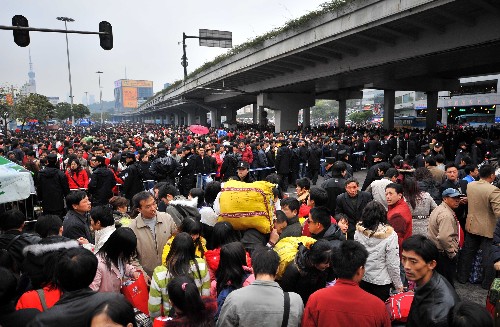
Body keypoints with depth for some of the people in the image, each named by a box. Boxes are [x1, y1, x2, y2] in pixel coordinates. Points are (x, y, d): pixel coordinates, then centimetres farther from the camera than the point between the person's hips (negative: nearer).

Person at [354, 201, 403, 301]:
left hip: (362, 280, 3)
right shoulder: (390, 235, -19)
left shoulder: (358, 232, -12)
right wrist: (398, 285, 0)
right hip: (381, 282, -2)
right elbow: (392, 264, -14)